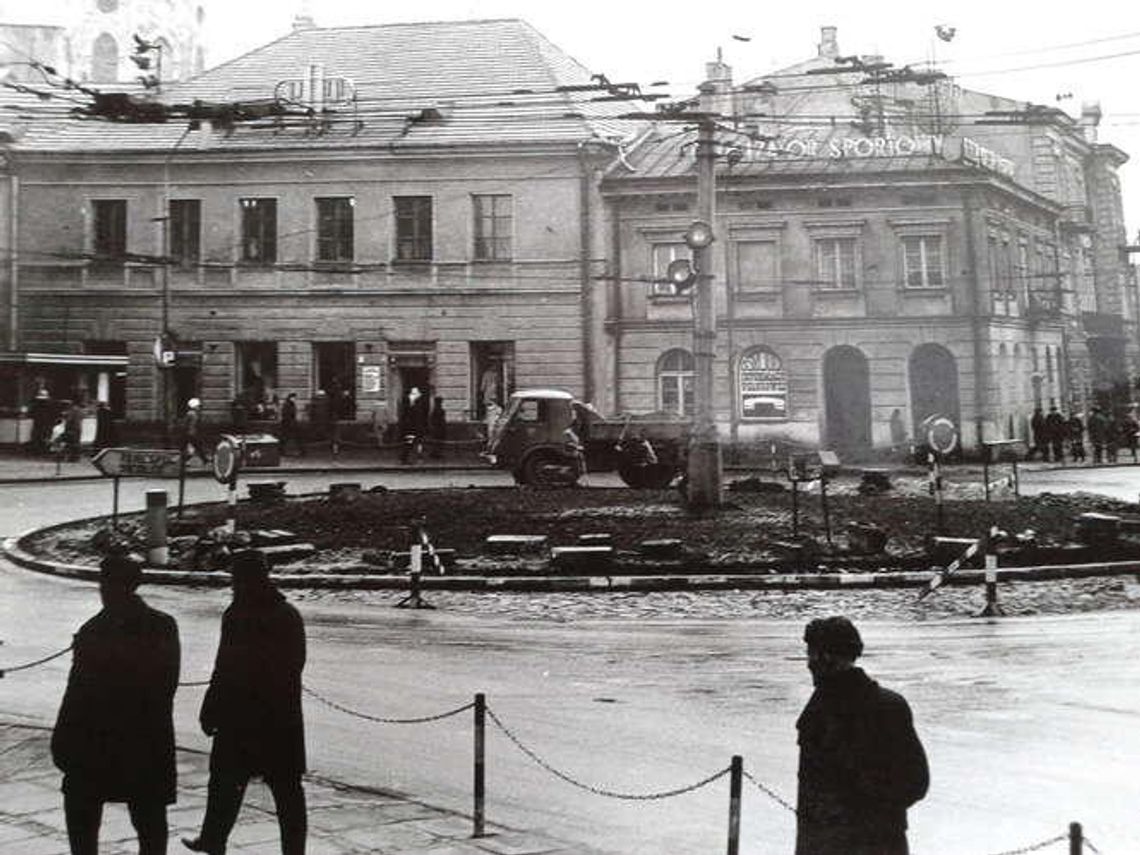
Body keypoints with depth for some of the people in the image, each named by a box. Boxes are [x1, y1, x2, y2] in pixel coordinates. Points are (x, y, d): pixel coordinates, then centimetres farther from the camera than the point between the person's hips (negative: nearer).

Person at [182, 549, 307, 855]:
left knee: (226, 782, 12)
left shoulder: (238, 617, -14)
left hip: (241, 718, -5)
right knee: (287, 787, 7)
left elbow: (225, 672, -15)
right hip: (284, 718, 5)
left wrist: (209, 713, -7)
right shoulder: (289, 615, 5)